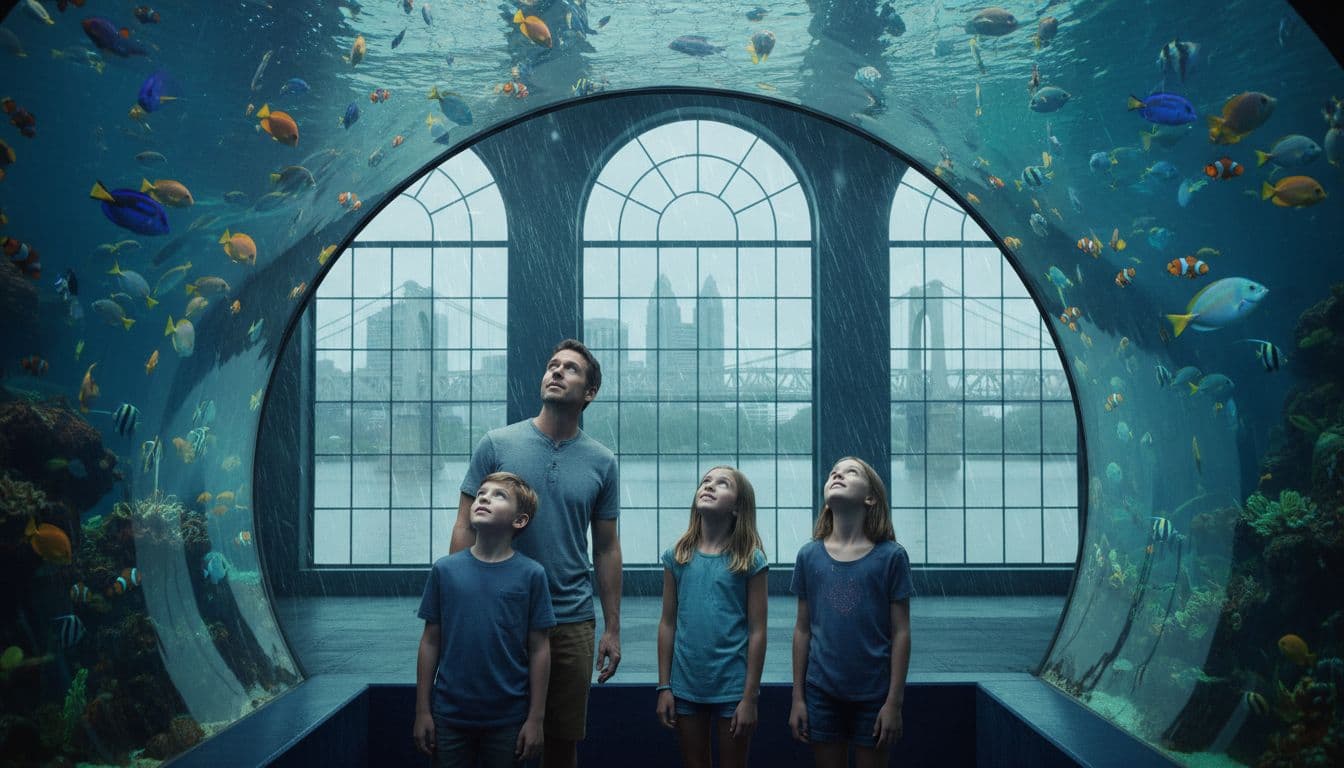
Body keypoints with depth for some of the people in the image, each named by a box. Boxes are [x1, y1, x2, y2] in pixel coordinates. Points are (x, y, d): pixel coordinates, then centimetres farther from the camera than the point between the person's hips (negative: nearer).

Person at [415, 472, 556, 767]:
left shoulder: (531, 574, -6)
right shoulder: (445, 570, -2)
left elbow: (539, 650, -3)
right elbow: (431, 642, 3)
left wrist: (536, 719, -3)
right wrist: (422, 711, 3)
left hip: (507, 720, -1)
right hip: (450, 716, 1)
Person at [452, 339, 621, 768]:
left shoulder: (601, 462, 4)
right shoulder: (497, 445, -1)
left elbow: (607, 549, 8)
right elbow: (465, 528, 0)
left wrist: (613, 629, 6)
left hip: (572, 623, 2)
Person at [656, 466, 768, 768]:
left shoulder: (750, 560, -7)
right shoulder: (677, 556, 1)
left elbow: (757, 632, -7)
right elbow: (668, 624, 4)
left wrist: (750, 697, -9)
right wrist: (664, 687, 2)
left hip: (732, 687, -2)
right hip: (686, 686, 3)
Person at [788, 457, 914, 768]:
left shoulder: (891, 556, -6)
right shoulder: (809, 556, 1)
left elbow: (900, 633, -4)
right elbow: (802, 630, 5)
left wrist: (894, 701, -7)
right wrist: (797, 698, 4)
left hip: (873, 694, -2)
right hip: (821, 692, 2)